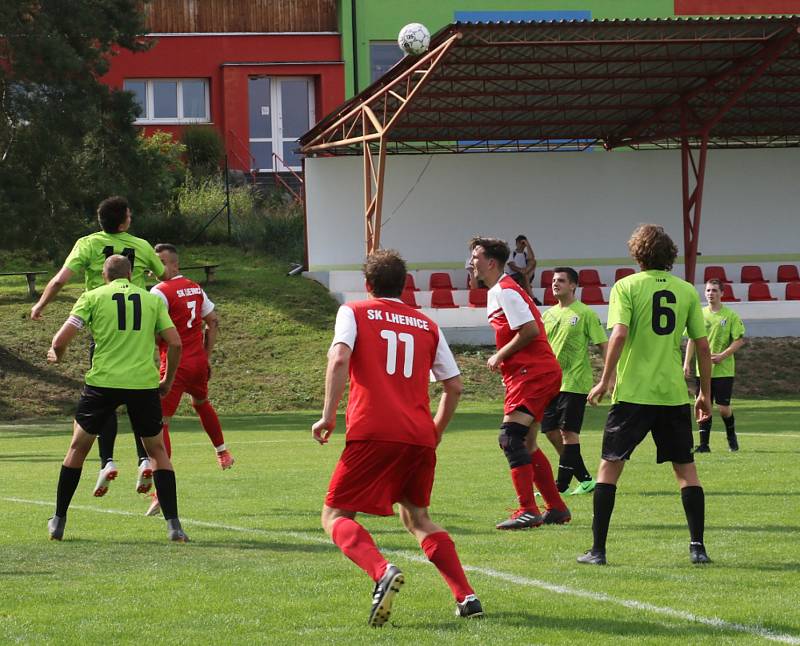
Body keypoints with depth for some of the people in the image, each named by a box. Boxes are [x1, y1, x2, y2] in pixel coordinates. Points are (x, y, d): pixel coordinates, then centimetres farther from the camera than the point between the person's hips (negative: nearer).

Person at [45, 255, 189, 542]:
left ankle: (58, 521, 21)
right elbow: (175, 343, 4)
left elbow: (61, 340, -2)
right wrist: (168, 379, 19)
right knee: (157, 450, 16)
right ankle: (173, 524, 6)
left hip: (103, 383, -1)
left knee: (78, 448, 16)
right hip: (144, 384, 1)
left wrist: (57, 355, 21)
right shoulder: (152, 300, 10)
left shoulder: (93, 297, 4)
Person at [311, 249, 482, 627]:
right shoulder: (427, 326, 19)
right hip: (419, 437, 4)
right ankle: (466, 597, 8)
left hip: (371, 432, -4)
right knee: (416, 517, 22)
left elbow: (339, 359, -10)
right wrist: (435, 432, 31)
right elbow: (454, 386, 18)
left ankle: (381, 571, -27)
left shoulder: (353, 313, 9)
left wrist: (328, 415, -8)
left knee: (335, 517, 3)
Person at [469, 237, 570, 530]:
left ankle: (528, 511, -22)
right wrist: (502, 359, 11)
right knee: (526, 445, 15)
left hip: (532, 373, -11)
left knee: (510, 437, -18)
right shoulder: (496, 292, 19)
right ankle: (557, 509, 21)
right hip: (537, 372, 11)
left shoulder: (505, 291, -12)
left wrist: (500, 356, -11)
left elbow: (530, 330, -20)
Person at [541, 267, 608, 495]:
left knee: (568, 432, -9)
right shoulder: (548, 315, 13)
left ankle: (561, 485, -6)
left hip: (574, 382, -7)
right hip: (551, 383, 7)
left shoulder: (585, 314, -5)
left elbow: (604, 345, -6)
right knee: (551, 432, 5)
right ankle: (585, 479, 14)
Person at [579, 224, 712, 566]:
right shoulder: (686, 290, 7)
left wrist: (605, 380, -10)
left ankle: (598, 549, 1)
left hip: (633, 393, -3)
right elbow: (702, 345, 6)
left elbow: (619, 334, -16)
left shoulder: (627, 286, -2)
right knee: (685, 467, 11)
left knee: (609, 466, 6)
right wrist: (705, 393, 15)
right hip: (674, 393, 3)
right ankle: (698, 547, 5)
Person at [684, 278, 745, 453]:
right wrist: (687, 363, 1)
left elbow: (740, 340, -5)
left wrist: (722, 356, -15)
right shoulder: (699, 314, 7)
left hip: (723, 370, -3)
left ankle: (731, 436, 23)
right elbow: (692, 340, 10)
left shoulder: (731, 316, -3)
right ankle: (704, 444, 4)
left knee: (723, 408, -3)